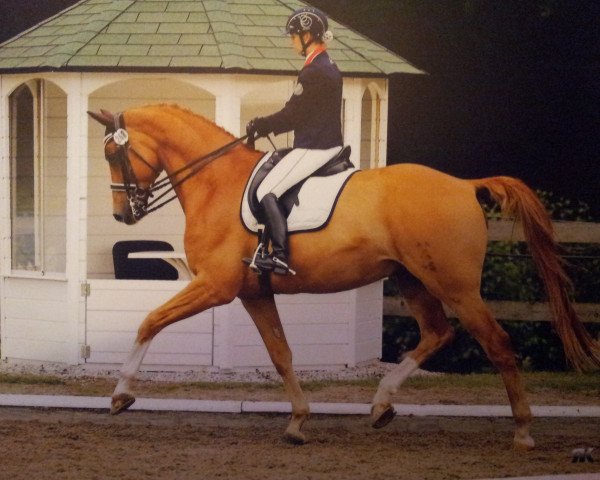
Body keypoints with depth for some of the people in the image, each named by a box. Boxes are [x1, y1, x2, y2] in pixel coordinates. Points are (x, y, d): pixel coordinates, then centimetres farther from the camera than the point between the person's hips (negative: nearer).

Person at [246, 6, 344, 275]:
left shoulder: (313, 72, -18)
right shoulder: (329, 68, 14)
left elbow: (292, 116, -16)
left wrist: (259, 127, -2)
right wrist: (265, 126, 14)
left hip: (314, 148, -11)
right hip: (330, 143, 11)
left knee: (266, 191, -10)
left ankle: (281, 256, -16)